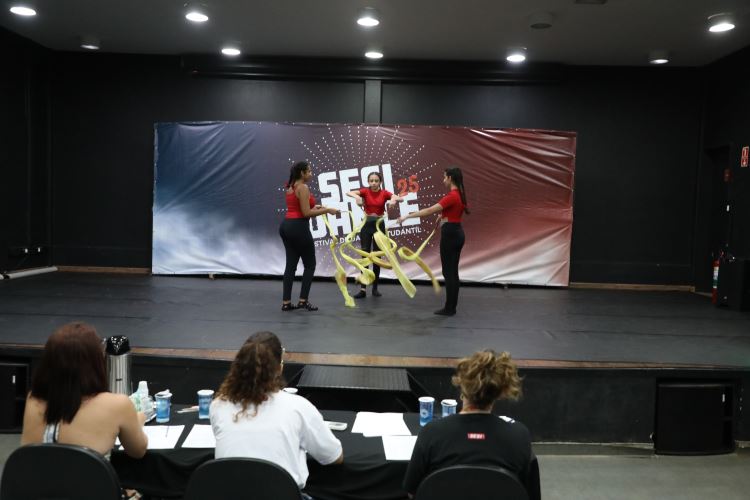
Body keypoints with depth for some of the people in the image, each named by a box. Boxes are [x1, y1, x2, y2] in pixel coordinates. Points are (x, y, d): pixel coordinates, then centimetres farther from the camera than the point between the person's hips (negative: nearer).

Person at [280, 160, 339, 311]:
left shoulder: (291, 187, 16)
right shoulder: (303, 188, -13)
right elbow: (306, 213, -18)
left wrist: (314, 207, 22)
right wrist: (326, 210, -11)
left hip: (286, 225, 9)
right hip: (298, 227, -9)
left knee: (291, 264, 9)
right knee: (310, 264, 3)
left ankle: (286, 302, 8)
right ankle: (303, 300, 3)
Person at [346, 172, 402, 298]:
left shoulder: (384, 193, -1)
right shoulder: (365, 191, -2)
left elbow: (400, 198, -15)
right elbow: (349, 192, -17)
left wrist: (394, 199, -38)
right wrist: (356, 196, -38)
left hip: (379, 224, 1)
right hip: (366, 224, -1)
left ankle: (375, 288, 15)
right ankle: (363, 289, -5)